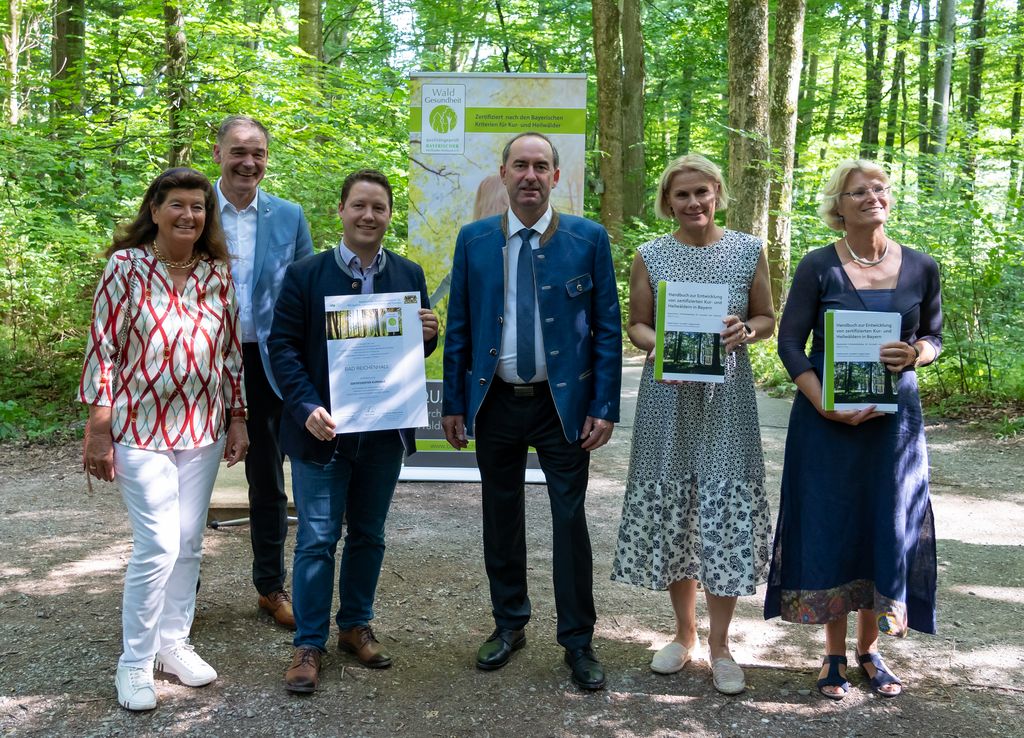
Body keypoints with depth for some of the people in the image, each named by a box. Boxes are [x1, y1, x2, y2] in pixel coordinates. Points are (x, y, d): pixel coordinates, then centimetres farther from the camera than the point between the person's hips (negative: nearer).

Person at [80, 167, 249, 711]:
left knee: (189, 543, 11)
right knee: (158, 545, -8)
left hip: (203, 429, 5)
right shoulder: (126, 266, -7)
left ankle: (173, 642, 28)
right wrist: (97, 431, -10)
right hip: (140, 429, -4)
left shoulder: (218, 273, 5)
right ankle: (135, 661, 10)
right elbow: (103, 348, -7)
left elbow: (231, 351, 10)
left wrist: (238, 419, 9)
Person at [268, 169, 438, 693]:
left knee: (368, 535, 15)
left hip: (385, 430, 3)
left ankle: (355, 625, 31)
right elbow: (282, 345, -6)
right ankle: (308, 644, 14)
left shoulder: (409, 275, 5)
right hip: (323, 430, -3)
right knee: (317, 540, 1)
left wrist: (428, 335, -14)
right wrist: (307, 407, -18)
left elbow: (417, 350, 10)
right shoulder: (305, 275, -4)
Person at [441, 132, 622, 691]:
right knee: (501, 517, 13)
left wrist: (604, 407, -7)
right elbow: (458, 328, 6)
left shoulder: (588, 239, -3)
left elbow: (607, 328, -2)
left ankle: (578, 641, 16)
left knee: (570, 520, 2)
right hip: (495, 403, 2)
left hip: (563, 403, -2)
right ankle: (509, 625, 31)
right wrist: (453, 403, 3)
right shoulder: (474, 240, 3)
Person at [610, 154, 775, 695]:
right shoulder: (650, 256, 3)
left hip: (726, 396, 0)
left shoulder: (749, 250, 4)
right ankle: (685, 634, 25)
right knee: (670, 509, 6)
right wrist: (657, 346, -15)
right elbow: (636, 325, 6)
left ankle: (720, 643, 15)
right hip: (668, 394, 1)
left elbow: (768, 319, 9)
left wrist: (745, 331, -13)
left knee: (726, 512, -2)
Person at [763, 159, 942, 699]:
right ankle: (835, 655, 19)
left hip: (895, 417, 3)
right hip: (827, 420, -2)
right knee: (831, 527, 4)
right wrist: (824, 404, -17)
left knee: (888, 530, 7)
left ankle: (869, 649, 26)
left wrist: (914, 355, -11)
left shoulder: (920, 268, 3)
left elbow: (934, 336, 12)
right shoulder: (819, 266, -5)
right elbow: (789, 341, -6)